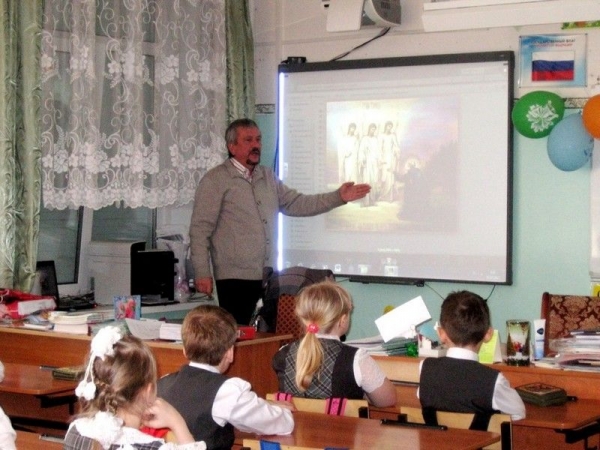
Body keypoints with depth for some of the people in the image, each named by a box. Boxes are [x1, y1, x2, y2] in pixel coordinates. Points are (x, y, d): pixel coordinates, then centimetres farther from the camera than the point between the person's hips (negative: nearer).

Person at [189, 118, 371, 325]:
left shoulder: (268, 178, 17)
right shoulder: (215, 181, -4)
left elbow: (296, 204, 15)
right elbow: (200, 229, -7)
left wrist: (338, 197, 5)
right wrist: (202, 273, -13)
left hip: (269, 278, 6)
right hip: (235, 279, -6)